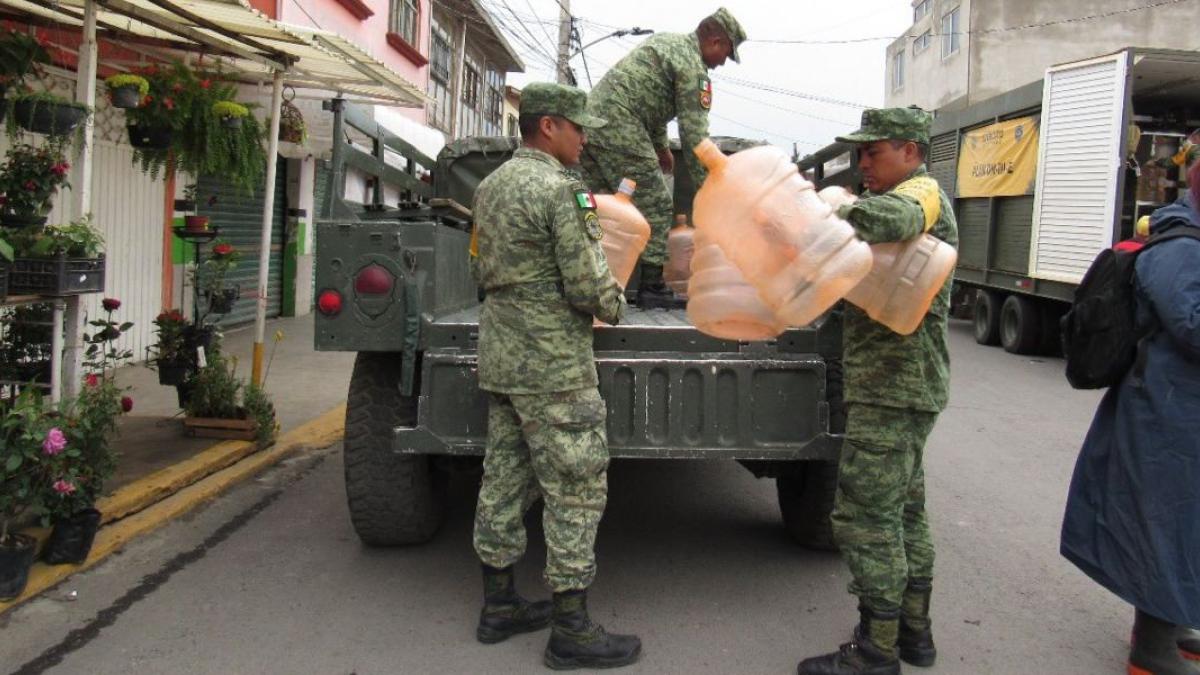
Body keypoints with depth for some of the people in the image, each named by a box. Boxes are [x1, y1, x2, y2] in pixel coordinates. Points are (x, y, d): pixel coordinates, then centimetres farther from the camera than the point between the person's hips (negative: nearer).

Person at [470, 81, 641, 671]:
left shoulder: (490, 185, 13)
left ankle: (499, 605, 24)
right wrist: (615, 306, 2)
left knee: (504, 480, 14)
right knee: (576, 490, -2)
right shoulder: (560, 189, -16)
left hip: (500, 356, 9)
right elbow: (589, 286, -18)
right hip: (553, 365, -9)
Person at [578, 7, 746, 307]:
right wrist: (705, 187, -4)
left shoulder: (664, 41, 22)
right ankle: (652, 287, 2)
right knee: (655, 206, -1)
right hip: (620, 128, -9)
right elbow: (694, 134, -9)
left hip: (590, 116, 9)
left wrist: (661, 145, 35)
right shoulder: (693, 67, -6)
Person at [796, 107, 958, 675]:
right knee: (903, 507, 18)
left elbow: (887, 217, -38)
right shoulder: (910, 199, 21)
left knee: (866, 514, -6)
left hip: (892, 386, -11)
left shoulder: (923, 193, -12)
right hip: (904, 382, 11)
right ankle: (913, 629, 30)